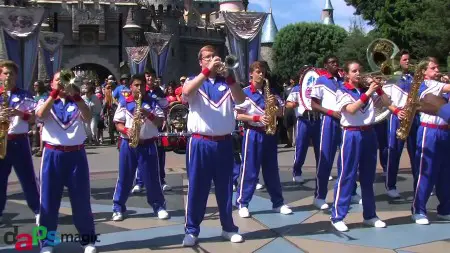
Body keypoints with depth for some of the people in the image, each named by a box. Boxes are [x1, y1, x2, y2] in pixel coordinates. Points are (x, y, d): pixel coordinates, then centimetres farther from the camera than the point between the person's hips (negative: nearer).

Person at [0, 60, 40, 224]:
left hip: (18, 142, -1)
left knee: (28, 178, 2)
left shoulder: (24, 95, 3)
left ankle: (37, 210, 12)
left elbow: (33, 119, -3)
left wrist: (19, 113, -19)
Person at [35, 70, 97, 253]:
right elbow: (40, 114, -15)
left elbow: (88, 118, -11)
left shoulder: (77, 103, 9)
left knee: (81, 198, 5)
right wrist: (54, 93, -21)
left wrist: (75, 94, -21)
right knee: (49, 199, 3)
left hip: (76, 154, 1)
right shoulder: (46, 102, 8)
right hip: (52, 155, 0)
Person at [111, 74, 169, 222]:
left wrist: (149, 114, -16)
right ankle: (118, 208, 14)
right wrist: (126, 131, -17)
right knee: (124, 177, 5)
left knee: (152, 177, 4)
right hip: (128, 144, 0)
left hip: (148, 144, 0)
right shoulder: (124, 102, 3)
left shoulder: (152, 102, 5)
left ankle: (159, 206, 16)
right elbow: (118, 123, 2)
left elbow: (160, 122, 0)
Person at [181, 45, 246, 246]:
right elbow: (187, 92, -19)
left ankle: (228, 228, 23)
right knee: (197, 188, 2)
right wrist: (207, 71, -24)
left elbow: (241, 100, -8)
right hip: (200, 143, -2)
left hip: (224, 143, 2)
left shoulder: (226, 82, 10)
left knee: (225, 188, 11)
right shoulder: (194, 81, 5)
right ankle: (191, 230, 12)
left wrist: (228, 77, -20)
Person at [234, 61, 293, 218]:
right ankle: (242, 203, 8)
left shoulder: (270, 92, 10)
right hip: (252, 133, -4)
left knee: (272, 170, 10)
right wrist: (257, 118, -18)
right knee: (249, 170, -1)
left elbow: (281, 113, 11)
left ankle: (278, 203, 18)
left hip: (269, 133, 4)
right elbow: (238, 116, -8)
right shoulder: (244, 93, -3)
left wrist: (275, 104, -9)